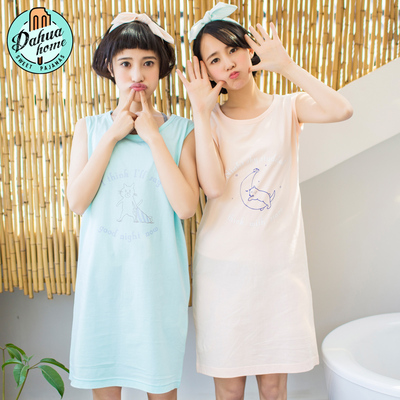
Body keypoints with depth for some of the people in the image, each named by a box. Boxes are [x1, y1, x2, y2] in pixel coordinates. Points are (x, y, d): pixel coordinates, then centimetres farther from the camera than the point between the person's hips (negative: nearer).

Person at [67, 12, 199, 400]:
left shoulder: (180, 130, -1)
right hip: (103, 271, 2)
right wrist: (113, 135, -10)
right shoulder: (90, 127, 3)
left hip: (157, 275, -1)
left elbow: (185, 206, -14)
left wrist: (152, 135, -13)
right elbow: (77, 201, -8)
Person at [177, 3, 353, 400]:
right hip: (224, 263, 0)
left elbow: (341, 110, -19)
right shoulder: (209, 120, 2)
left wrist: (286, 65, -13)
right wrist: (201, 110, -13)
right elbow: (214, 186, -17)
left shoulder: (288, 108, 3)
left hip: (279, 262, 1)